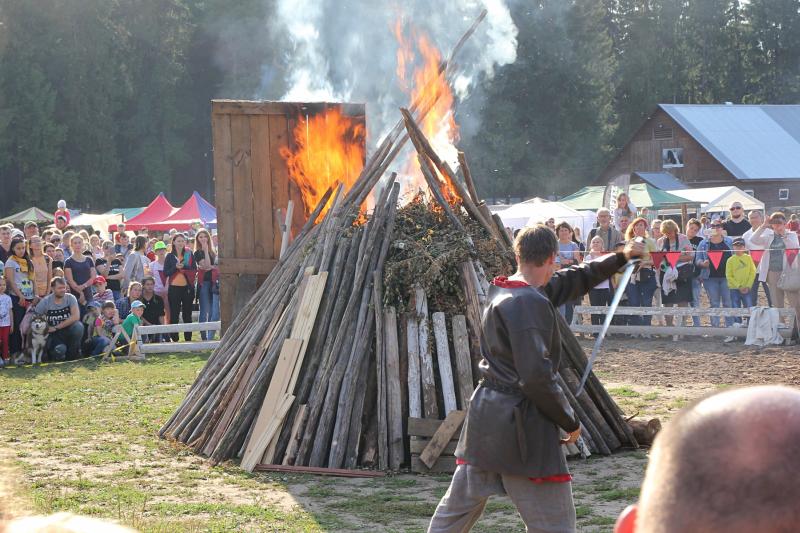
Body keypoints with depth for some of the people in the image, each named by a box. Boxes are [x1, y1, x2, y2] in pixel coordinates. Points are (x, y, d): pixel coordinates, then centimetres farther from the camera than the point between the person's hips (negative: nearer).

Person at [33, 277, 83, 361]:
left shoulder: (70, 298, -8)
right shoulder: (45, 301, -6)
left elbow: (76, 317, -21)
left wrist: (56, 327, -20)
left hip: (68, 331, 2)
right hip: (54, 335, -2)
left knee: (78, 326, -32)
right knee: (59, 350, -33)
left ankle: (72, 352, -6)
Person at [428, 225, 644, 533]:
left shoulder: (500, 290, 10)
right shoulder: (531, 303, -18)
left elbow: (573, 281, 24)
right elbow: (537, 377, -23)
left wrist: (620, 259, 31)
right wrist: (569, 421, -10)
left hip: (485, 414, 9)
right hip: (521, 424, -9)